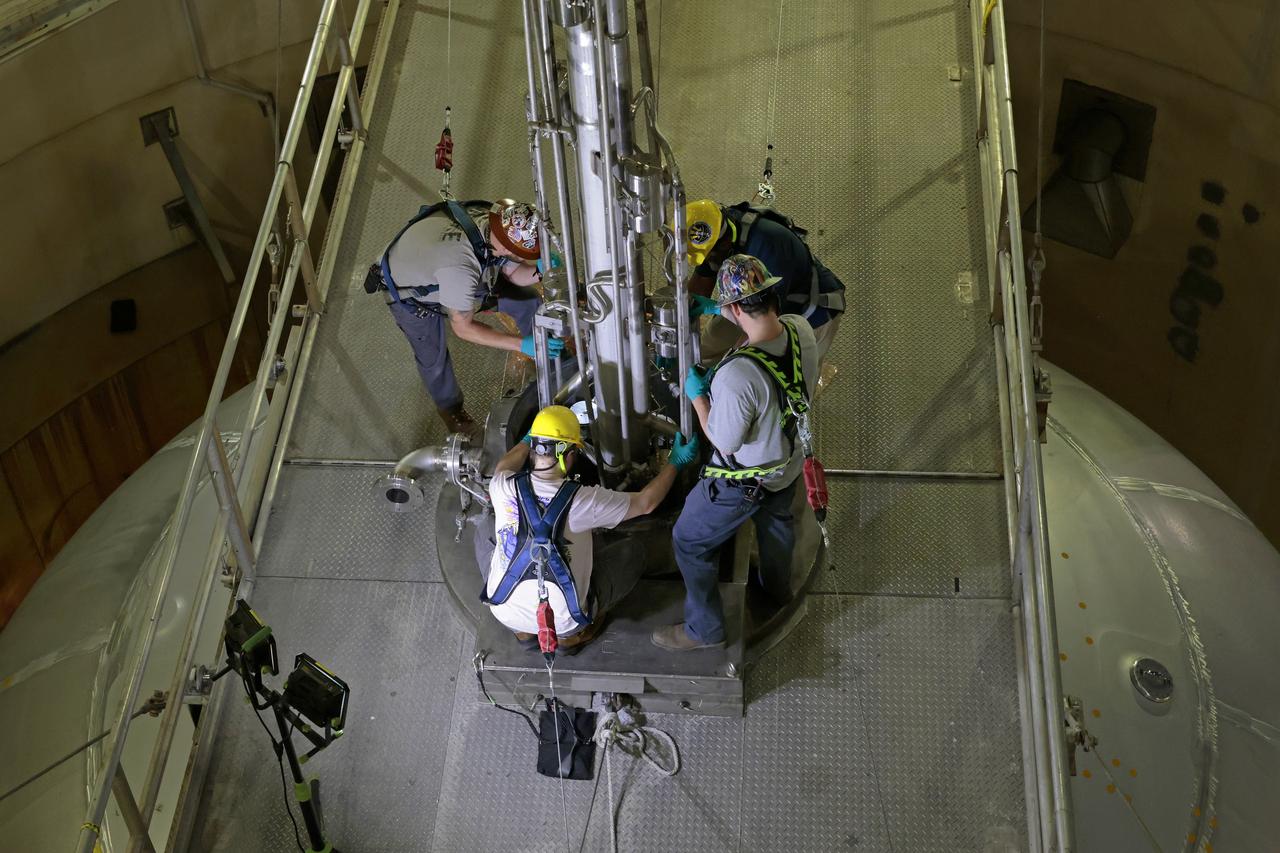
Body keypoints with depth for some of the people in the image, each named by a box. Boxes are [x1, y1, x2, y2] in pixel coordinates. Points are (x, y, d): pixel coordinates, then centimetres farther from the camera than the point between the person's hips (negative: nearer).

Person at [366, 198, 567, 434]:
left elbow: (514, 274, -9)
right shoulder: (459, 263, -48)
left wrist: (539, 270, -31)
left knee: (528, 301, 0)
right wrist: (522, 344, -37)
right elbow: (463, 327, -34)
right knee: (433, 357, 10)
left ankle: (548, 358, 26)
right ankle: (448, 407, 42)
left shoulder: (496, 222, -28)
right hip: (410, 295, -6)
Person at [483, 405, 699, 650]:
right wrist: (675, 462, 8)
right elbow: (645, 503, -6)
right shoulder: (583, 500, -22)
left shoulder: (505, 488, -14)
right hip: (561, 620, -3)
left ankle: (525, 631, 21)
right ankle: (572, 635, 11)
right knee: (631, 553, 13)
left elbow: (502, 468, 14)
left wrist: (529, 438, 29)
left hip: (503, 610, 3)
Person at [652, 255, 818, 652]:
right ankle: (777, 588, 64)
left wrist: (698, 395, -13)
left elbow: (725, 442, -27)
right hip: (789, 463, 7)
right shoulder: (800, 329, -21)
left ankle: (704, 629, 33)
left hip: (744, 482, -7)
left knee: (690, 541, 17)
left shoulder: (736, 376, -43)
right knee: (776, 521, 36)